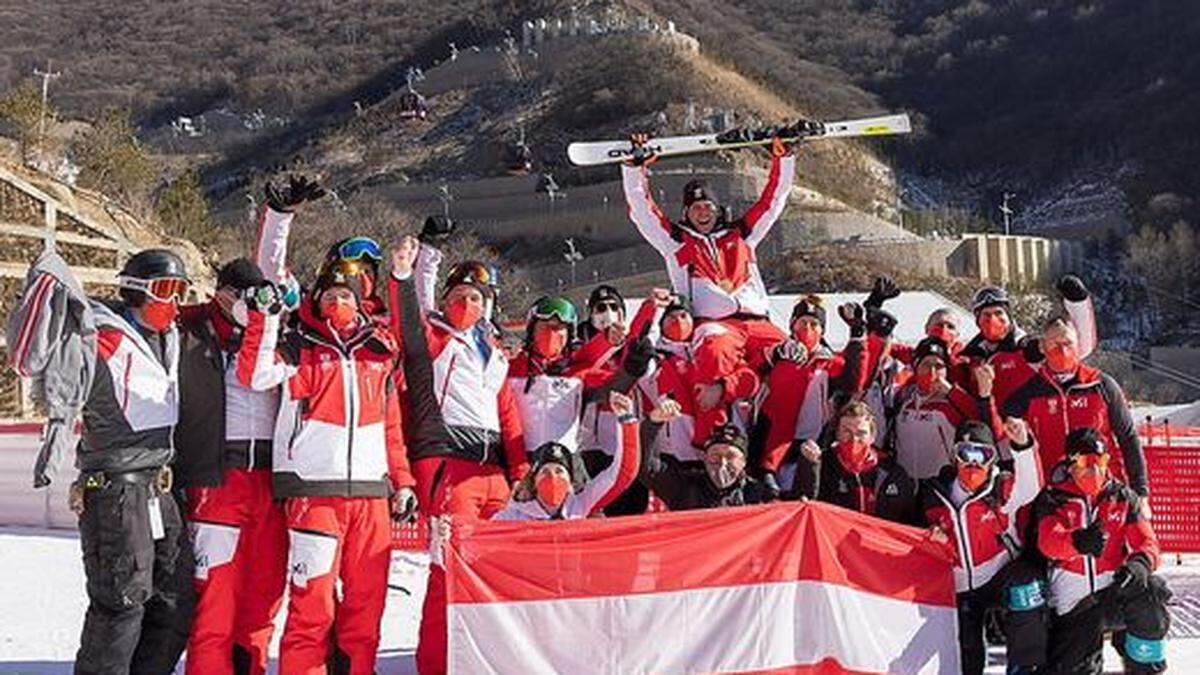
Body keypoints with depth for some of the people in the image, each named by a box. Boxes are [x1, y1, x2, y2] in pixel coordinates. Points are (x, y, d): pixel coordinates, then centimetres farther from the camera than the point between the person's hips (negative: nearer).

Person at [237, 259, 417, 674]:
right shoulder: (299, 349, 6)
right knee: (313, 601, -6)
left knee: (366, 599, 7)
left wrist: (402, 481, 16)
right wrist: (266, 318, -17)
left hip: (371, 492, 4)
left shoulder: (379, 353, 17)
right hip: (314, 489, -4)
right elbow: (255, 376, -13)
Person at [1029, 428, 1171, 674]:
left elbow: (1146, 541, -1)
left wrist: (1140, 562, -27)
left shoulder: (1123, 497, 6)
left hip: (1115, 592, 0)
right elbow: (1048, 541, -20)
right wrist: (1078, 541, -44)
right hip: (1073, 607, 0)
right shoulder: (1053, 499, -2)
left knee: (1150, 590, -32)